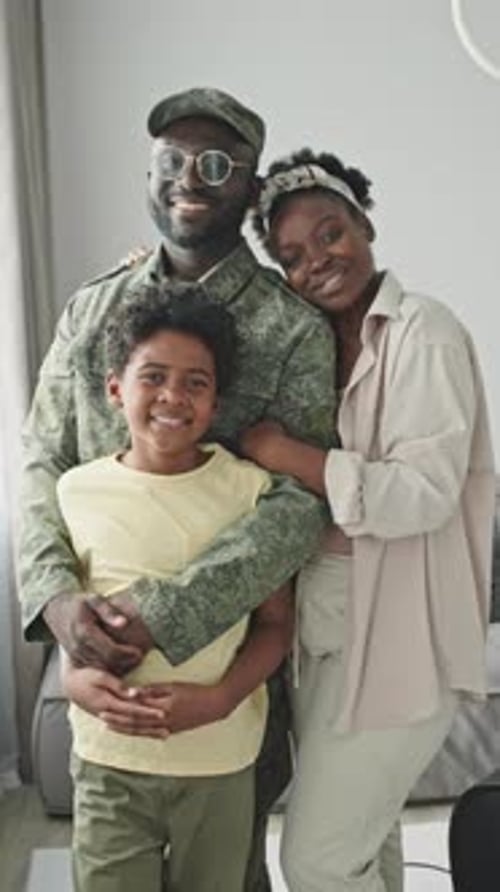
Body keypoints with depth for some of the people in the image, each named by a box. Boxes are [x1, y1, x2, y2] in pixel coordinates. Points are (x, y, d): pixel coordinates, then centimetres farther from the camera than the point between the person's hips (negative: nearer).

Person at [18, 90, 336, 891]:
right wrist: (56, 594, -19)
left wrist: (163, 616, -28)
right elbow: (41, 464, -1)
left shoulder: (294, 328, -10)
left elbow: (301, 504, -18)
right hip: (107, 637, 4)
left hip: (236, 637, -3)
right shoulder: (91, 309, 3)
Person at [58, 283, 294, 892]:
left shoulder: (249, 489, -8)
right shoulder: (77, 490, -4)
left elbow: (275, 623, -3)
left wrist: (219, 698, -17)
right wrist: (75, 679, -11)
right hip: (108, 758, 1)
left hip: (221, 759, 0)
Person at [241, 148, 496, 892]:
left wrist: (285, 454, -21)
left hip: (396, 633, -8)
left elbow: (424, 495, -24)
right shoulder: (318, 343, 9)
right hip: (332, 625, 8)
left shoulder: (423, 332, -15)